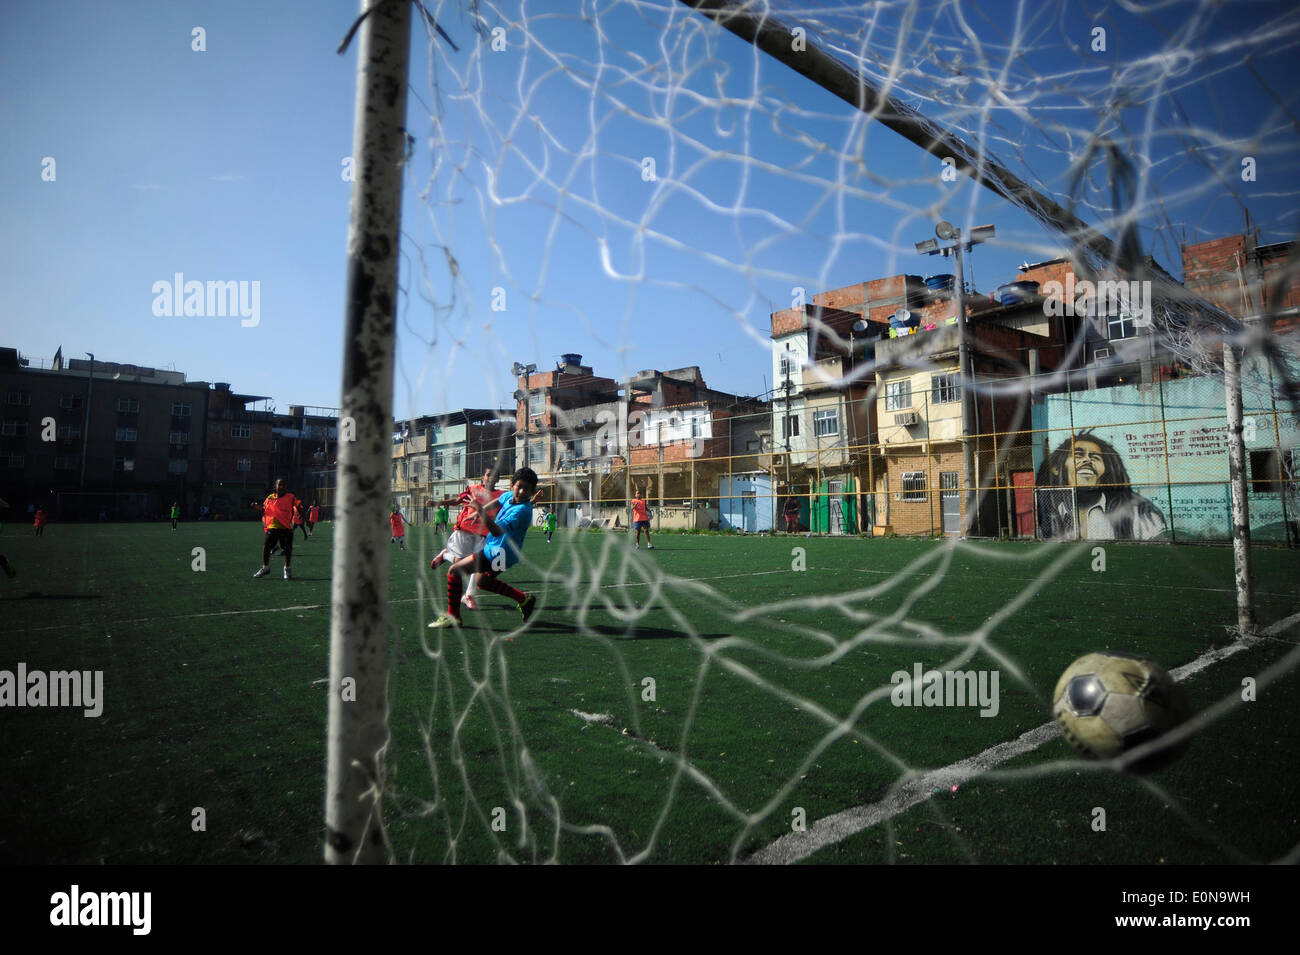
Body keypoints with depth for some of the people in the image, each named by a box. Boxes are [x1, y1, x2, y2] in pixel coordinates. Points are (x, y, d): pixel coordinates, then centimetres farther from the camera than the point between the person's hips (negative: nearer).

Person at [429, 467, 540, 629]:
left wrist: (482, 513, -45)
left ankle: (452, 616, 1)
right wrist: (479, 512, 24)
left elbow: (498, 531, -37)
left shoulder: (522, 510, -27)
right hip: (494, 548, 10)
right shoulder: (508, 496, -1)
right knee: (483, 581, 30)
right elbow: (496, 502, 26)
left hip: (498, 554, -10)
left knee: (454, 571, -8)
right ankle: (523, 599, 30)